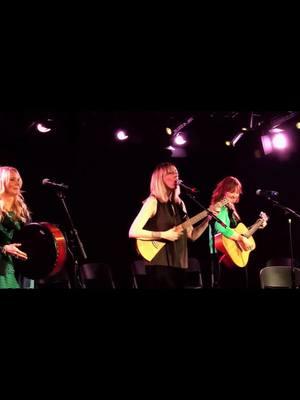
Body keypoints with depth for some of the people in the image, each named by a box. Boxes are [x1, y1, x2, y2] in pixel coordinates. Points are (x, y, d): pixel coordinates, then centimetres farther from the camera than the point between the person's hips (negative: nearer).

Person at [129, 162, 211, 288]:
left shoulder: (179, 204, 14)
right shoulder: (153, 202, -7)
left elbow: (192, 235, 14)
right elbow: (133, 232, -16)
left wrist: (208, 217, 1)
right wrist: (164, 235, -19)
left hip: (178, 263, 7)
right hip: (160, 263, -7)